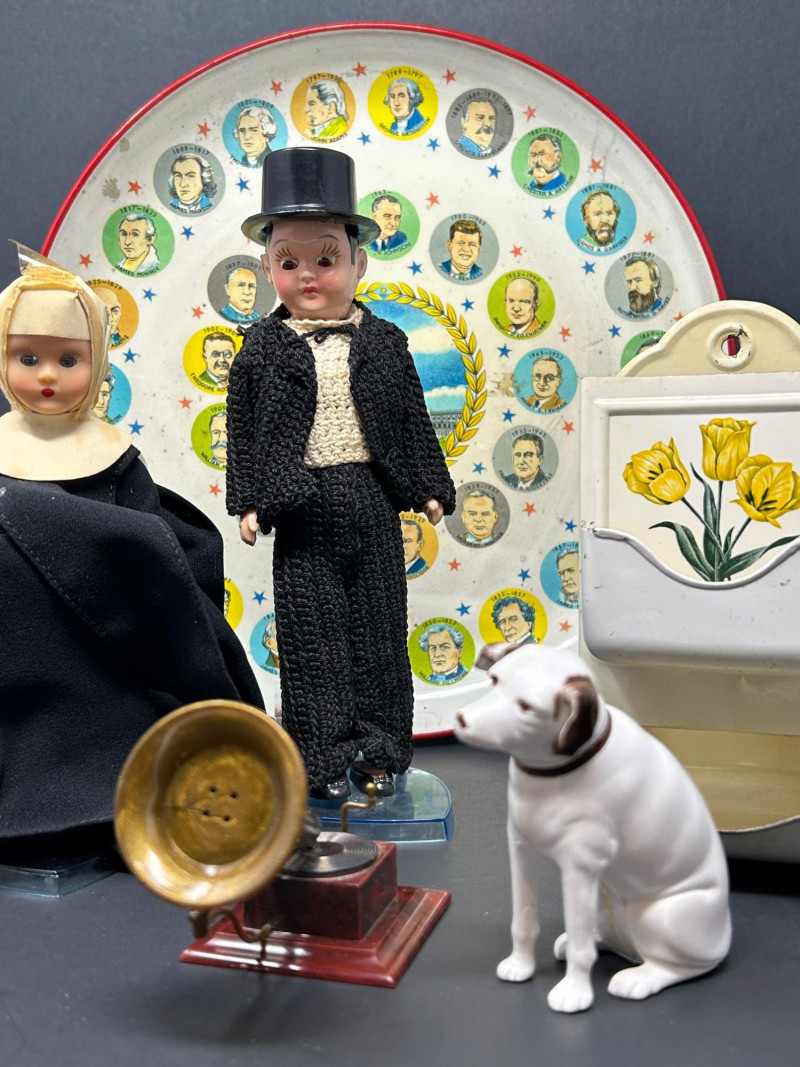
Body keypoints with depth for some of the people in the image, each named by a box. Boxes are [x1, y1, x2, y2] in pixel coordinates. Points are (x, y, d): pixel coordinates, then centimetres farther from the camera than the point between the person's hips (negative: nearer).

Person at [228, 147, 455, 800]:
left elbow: (412, 418, 8)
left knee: (378, 623, 7)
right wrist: (249, 501, -2)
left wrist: (429, 488, 6)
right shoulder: (264, 347, 2)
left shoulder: (384, 342, 4)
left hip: (371, 497, 1)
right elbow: (245, 429, 3)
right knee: (312, 628, 3)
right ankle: (324, 755, 15)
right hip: (304, 504, -1)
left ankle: (380, 751, 21)